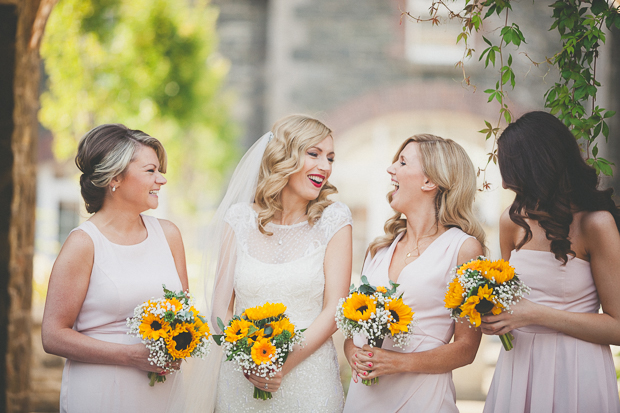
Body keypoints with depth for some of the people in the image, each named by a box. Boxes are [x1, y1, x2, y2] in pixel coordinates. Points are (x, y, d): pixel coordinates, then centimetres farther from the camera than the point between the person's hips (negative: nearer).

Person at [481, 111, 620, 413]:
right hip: (518, 365, 5)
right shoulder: (513, 220, 4)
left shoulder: (596, 223, -14)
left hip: (574, 375, -5)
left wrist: (537, 315, -19)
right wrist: (493, 314, -2)